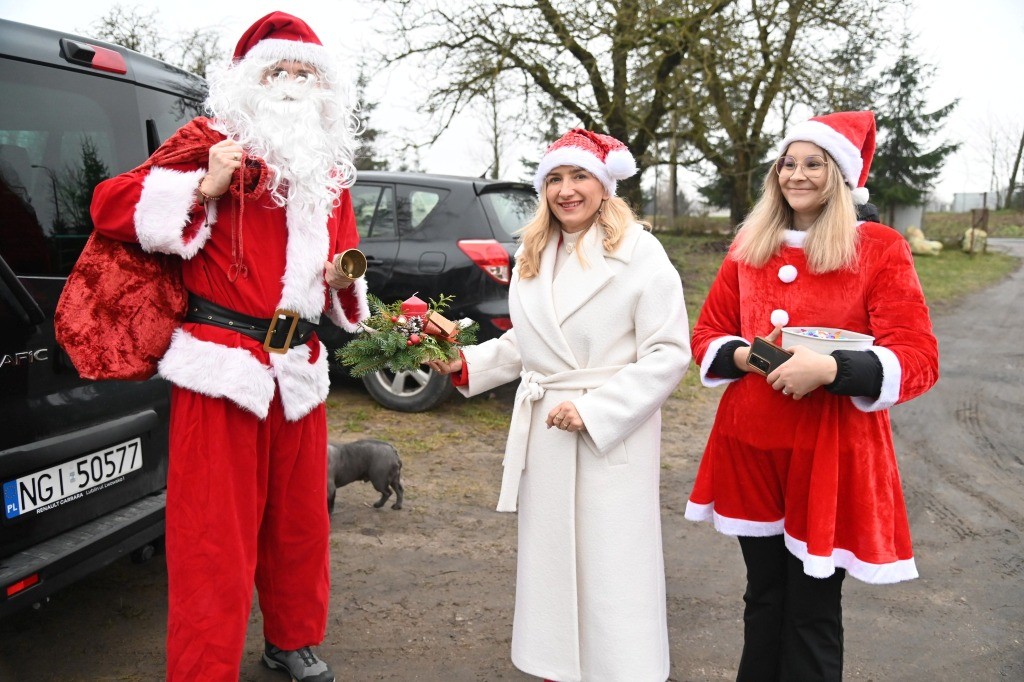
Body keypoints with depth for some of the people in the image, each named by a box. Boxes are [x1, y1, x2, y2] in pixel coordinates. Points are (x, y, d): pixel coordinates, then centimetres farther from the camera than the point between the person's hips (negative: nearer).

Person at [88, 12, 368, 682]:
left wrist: (343, 281, 4)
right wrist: (205, 187, -17)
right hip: (224, 364, -6)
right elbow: (111, 204, -5)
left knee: (300, 521, 17)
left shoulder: (330, 171, 16)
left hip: (300, 368, 6)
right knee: (216, 538, -1)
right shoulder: (211, 142, -2)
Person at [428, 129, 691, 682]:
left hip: (613, 435, -6)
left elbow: (669, 353, -13)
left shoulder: (639, 252, -9)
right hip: (542, 432, 6)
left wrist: (593, 410, -19)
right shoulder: (532, 255, 11)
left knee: (612, 569, 0)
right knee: (550, 560, 14)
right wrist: (467, 363, 4)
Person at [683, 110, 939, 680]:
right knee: (764, 599, 17)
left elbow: (918, 359, -11)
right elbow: (708, 335, 12)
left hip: (831, 452, -4)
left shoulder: (880, 248, -5)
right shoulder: (749, 248, 8)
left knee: (813, 613, 7)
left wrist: (830, 368, -26)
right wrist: (744, 356, -10)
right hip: (751, 444, 4)